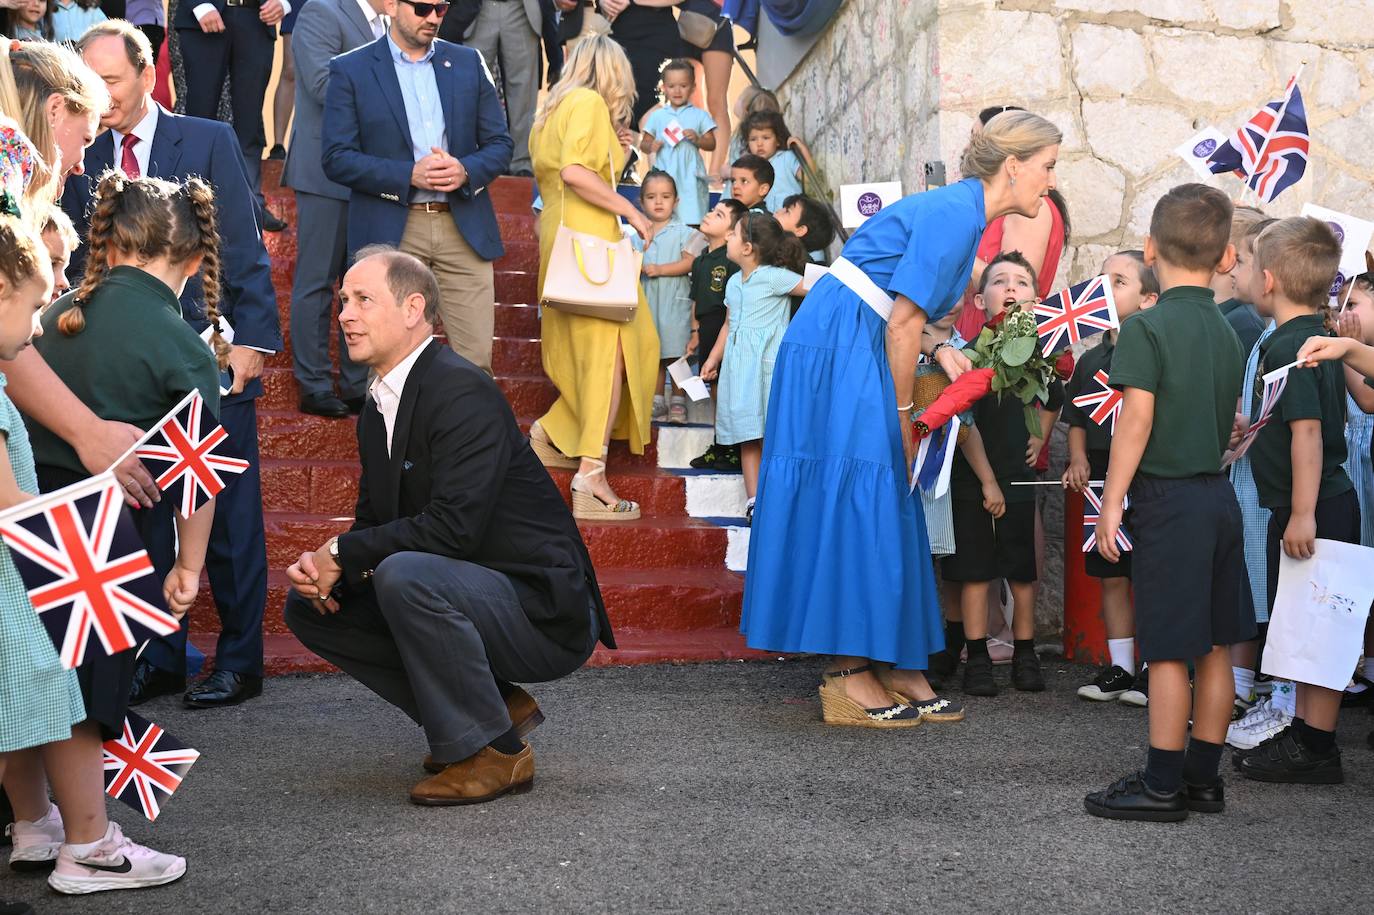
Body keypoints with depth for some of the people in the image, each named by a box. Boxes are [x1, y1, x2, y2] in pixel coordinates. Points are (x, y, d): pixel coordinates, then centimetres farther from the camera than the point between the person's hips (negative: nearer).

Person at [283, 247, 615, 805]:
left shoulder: (462, 392, -19)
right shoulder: (378, 410, 10)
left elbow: (452, 528, -28)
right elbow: (374, 524, 12)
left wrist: (344, 552, -18)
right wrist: (323, 566, -10)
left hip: (544, 611, -9)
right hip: (475, 595, 9)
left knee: (405, 574, -33)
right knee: (309, 607, 6)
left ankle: (491, 750, -13)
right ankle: (495, 706, 9)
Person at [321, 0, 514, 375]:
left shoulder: (469, 63, 11)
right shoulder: (350, 70, 1)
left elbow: (499, 144, 11)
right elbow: (337, 159, -5)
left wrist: (465, 171, -10)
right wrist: (409, 175, -16)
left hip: (464, 228, 2)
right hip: (390, 231, -2)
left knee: (476, 359, 0)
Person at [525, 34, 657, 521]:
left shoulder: (555, 107, 20)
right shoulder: (588, 103, -8)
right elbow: (575, 172, -22)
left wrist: (612, 148, 21)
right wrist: (631, 211, -16)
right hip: (587, 236, -10)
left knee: (635, 342, 13)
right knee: (609, 347, -12)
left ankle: (553, 432, 14)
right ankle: (590, 476, -18)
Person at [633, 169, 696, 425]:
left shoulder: (682, 232, 1)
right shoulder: (638, 235, 13)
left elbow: (689, 263, -10)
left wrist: (659, 269, -15)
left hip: (675, 300, -4)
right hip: (647, 300, 4)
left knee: (676, 353, -4)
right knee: (653, 354, 8)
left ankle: (678, 402, 3)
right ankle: (657, 401, 16)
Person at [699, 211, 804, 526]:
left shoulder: (774, 277, -7)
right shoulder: (733, 283, 16)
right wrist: (713, 359, 26)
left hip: (768, 362, -7)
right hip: (739, 364, 7)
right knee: (747, 436, 6)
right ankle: (753, 500, 9)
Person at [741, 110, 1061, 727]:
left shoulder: (962, 210, 16)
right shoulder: (955, 214, -15)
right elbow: (902, 326, -17)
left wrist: (938, 350, 3)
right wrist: (903, 418, -8)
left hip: (858, 351, 10)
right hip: (837, 352, -10)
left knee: (886, 506, 8)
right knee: (853, 501, -9)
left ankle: (893, 665, 12)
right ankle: (847, 680, -4)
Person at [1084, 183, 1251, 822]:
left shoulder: (1146, 327, -11)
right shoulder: (1226, 333, 10)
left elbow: (1137, 418, -17)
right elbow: (1231, 424, 14)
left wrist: (1111, 502, -13)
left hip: (1168, 499, -7)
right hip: (1219, 498, 7)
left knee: (1168, 649, -3)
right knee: (1214, 647, 11)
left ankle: (1161, 785, 3)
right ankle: (1203, 779, 19)